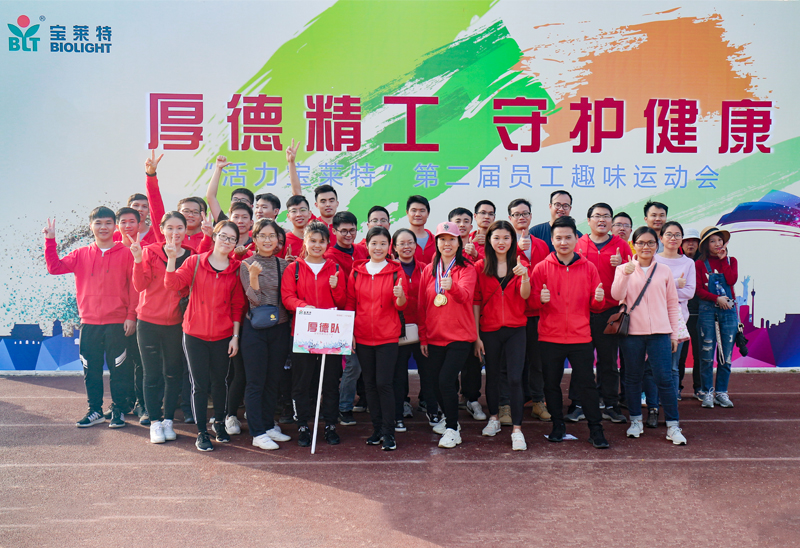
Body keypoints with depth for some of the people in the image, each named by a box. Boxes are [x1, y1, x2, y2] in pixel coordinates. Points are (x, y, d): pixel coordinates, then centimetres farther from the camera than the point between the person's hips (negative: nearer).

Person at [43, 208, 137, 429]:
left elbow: (134, 286, -3)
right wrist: (50, 240, -8)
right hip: (89, 323, 3)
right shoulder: (81, 255, 9)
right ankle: (95, 410, 23)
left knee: (119, 369, 3)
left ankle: (118, 410, 16)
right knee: (91, 370, 10)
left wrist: (131, 316, -8)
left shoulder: (125, 253, -1)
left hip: (117, 322, -3)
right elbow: (55, 267, -1)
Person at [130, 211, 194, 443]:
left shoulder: (191, 256, 2)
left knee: (174, 374, 8)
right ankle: (155, 422, 16)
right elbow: (140, 285, -9)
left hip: (176, 323, 2)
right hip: (149, 322, -1)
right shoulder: (150, 252, -3)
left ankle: (168, 419, 22)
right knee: (152, 374, 5)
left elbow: (189, 289, 6)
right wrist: (138, 259, -21)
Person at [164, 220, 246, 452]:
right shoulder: (195, 262, -1)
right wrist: (172, 258, -23)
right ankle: (201, 432, 16)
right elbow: (173, 284, -11)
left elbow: (237, 305, 4)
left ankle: (219, 422, 35)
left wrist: (235, 336, 1)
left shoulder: (236, 269, 2)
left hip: (223, 336, 1)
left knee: (219, 382, 13)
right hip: (195, 334, -1)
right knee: (200, 384, 3)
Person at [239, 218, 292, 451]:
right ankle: (257, 433, 8)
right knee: (255, 382, 1)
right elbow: (255, 299, -12)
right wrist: (253, 275, -24)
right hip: (255, 329, -4)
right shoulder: (247, 265, -3)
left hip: (280, 328, 4)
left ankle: (269, 425, 25)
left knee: (273, 380, 12)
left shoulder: (284, 264, 8)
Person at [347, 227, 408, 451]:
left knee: (384, 383, -7)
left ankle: (388, 433, 3)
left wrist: (400, 296, -24)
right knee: (370, 384, 9)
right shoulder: (356, 271, 7)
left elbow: (401, 306, -1)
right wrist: (348, 332, 2)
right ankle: (377, 429, 20)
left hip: (388, 336, -3)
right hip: (362, 337, 3)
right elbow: (350, 304, 11)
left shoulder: (396, 271, 1)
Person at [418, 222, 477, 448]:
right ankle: (449, 418, 36)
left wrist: (452, 286, -45)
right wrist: (423, 337, 9)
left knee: (446, 380, -14)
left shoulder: (466, 269, -3)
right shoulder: (429, 270, 8)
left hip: (459, 336, -4)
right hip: (434, 337, 4)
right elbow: (421, 306, 11)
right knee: (436, 382, 10)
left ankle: (453, 429, 2)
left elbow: (465, 294, -23)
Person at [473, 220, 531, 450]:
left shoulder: (519, 265, 5)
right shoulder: (480, 267, 3)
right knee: (492, 375, 12)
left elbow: (525, 295, -9)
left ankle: (517, 429, -1)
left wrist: (525, 277, -29)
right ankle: (494, 418, 31)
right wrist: (476, 336, -1)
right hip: (489, 330, 1)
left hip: (515, 329, 0)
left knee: (515, 378, -7)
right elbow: (476, 302, 3)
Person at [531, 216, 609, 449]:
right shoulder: (541, 268, 2)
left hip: (580, 336, 0)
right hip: (550, 337, 0)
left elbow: (596, 306, 9)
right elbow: (532, 303, 1)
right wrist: (541, 299, -20)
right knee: (551, 383, 8)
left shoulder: (588, 268, 6)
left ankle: (596, 429, 13)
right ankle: (558, 425, 24)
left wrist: (599, 299, -13)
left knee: (587, 383, 2)